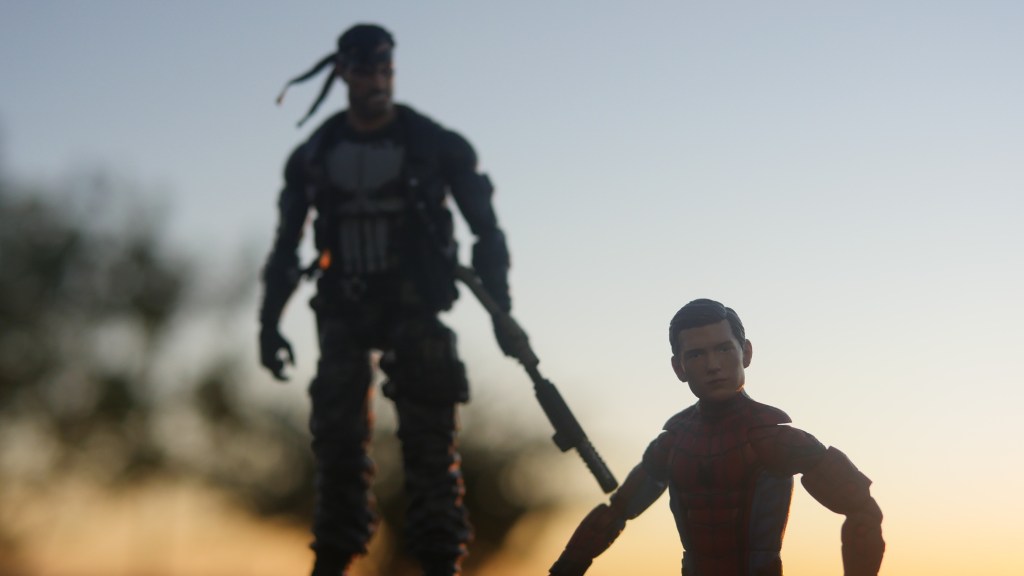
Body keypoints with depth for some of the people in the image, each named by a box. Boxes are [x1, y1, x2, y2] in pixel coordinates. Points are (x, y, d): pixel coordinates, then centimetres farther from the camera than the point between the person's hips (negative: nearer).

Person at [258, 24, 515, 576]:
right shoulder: (313, 156, 7)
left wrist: (501, 311, -6)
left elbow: (486, 230, 1)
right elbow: (285, 246, 13)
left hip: (415, 307, -3)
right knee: (336, 436, 0)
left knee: (427, 438, -8)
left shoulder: (437, 146, -1)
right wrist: (268, 322, 7)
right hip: (344, 312, 3)